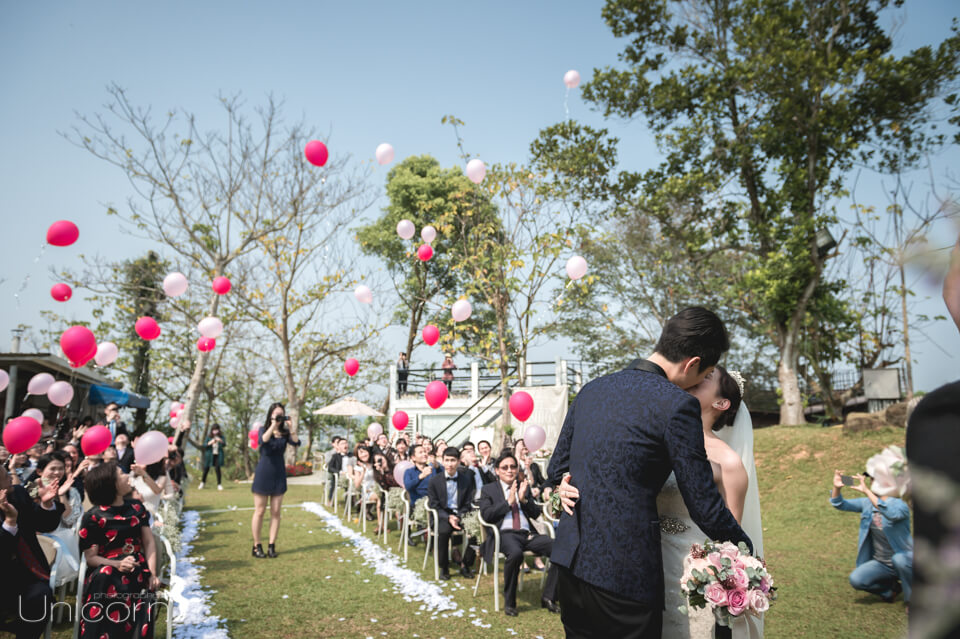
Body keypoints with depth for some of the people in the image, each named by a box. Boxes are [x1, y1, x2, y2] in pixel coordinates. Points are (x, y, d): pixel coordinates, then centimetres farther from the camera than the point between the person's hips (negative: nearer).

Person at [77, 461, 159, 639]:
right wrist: (117, 564, -21)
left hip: (137, 569, 2)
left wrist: (152, 573, -7)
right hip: (105, 572, -2)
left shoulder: (136, 507, 11)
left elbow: (149, 542, 7)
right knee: (105, 576, -37)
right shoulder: (93, 517, -2)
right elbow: (91, 557, -2)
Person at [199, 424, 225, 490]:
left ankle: (219, 484, 0)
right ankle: (202, 482, 26)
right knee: (206, 469, 4)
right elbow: (204, 445, -2)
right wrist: (209, 443, -21)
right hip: (210, 455, 1)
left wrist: (221, 441, -29)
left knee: (217, 469, -7)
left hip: (218, 455, -1)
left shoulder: (221, 437, 2)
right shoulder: (209, 437, 2)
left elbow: (224, 446, -9)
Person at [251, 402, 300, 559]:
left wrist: (291, 427, -19)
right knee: (260, 511, 2)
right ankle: (256, 546, 13)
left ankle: (272, 546, 12)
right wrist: (273, 425, -24)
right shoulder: (263, 429, -1)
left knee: (276, 512, 5)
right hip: (263, 474, -3)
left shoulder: (285, 433, 4)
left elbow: (296, 442, -14)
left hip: (279, 475, 3)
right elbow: (263, 440, -24)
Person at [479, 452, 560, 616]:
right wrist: (509, 502, -9)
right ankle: (509, 602, -19)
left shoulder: (524, 487, 21)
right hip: (504, 534, -4)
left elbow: (536, 514, 15)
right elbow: (486, 515, -3)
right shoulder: (488, 489, 12)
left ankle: (548, 596, -8)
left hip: (527, 534, 4)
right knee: (515, 553, -40)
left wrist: (524, 499, -3)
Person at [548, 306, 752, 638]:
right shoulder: (678, 404, -13)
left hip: (570, 561, 7)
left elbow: (557, 470, 15)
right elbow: (704, 505, -9)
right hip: (625, 572, -6)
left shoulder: (591, 389, 7)